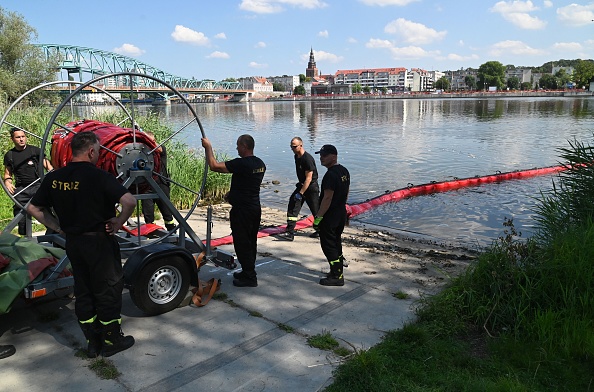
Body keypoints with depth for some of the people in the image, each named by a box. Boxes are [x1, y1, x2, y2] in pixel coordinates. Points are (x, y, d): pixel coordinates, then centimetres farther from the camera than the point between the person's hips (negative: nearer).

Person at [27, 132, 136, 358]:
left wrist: (58, 227, 10)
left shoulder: (54, 178, 2)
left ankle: (93, 342, 28)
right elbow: (129, 201, -29)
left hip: (72, 243, 7)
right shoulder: (98, 176, -18)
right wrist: (118, 222, -13)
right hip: (98, 241, -6)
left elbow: (33, 208, 11)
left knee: (83, 291, 17)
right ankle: (112, 341, 19)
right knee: (108, 289, 8)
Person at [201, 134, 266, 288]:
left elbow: (214, 166, -20)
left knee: (242, 244, 0)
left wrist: (208, 147, -7)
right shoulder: (260, 164, 8)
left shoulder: (241, 163, -21)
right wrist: (233, 193, 24)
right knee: (251, 243, 17)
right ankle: (248, 272, 30)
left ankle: (249, 277, 6)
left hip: (242, 210, -9)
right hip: (255, 208, 9)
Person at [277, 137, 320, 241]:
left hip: (311, 187, -8)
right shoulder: (296, 157, 6)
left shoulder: (308, 159, -23)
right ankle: (290, 233, -6)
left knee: (316, 210, 6)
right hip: (302, 185, 8)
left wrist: (300, 193, -25)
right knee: (292, 207, -4)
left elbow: (309, 178, -24)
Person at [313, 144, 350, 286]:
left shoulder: (330, 175, -23)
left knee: (328, 245, 1)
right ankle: (338, 273, 30)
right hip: (341, 214, 10)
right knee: (336, 243, 19)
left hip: (329, 217, -10)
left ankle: (336, 276, 7)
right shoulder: (344, 171, 7)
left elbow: (327, 198, -25)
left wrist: (318, 218, -21)